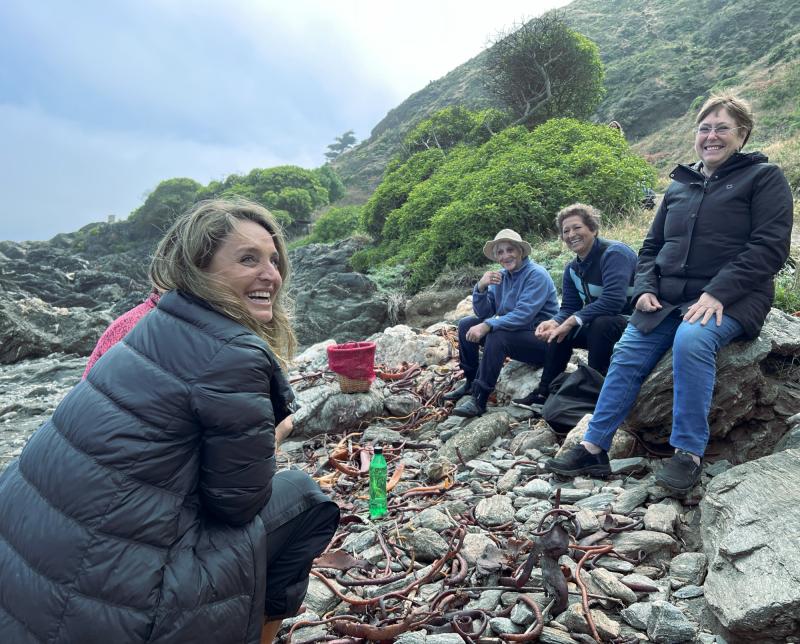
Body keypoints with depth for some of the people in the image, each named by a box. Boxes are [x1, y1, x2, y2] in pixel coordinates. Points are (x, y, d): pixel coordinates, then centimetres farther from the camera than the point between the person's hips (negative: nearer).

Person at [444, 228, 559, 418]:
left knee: (497, 335, -33)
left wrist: (487, 326, -33)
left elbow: (523, 316, -28)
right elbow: (483, 314, 2)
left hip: (542, 341, -8)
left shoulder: (536, 275, -16)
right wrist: (481, 287, -14)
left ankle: (479, 399, -28)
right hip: (515, 332, 8)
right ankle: (471, 383, 6)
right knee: (466, 325, 0)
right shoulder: (501, 276, 4)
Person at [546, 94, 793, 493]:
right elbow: (652, 246, 18)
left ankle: (688, 453, -24)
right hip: (669, 297, 5)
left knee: (691, 340, -35)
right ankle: (593, 449, -7)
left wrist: (717, 293, -21)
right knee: (626, 355, -12)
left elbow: (769, 246, -10)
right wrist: (645, 289, 0)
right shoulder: (680, 186, 17)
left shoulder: (763, 177, 1)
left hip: (730, 299, -5)